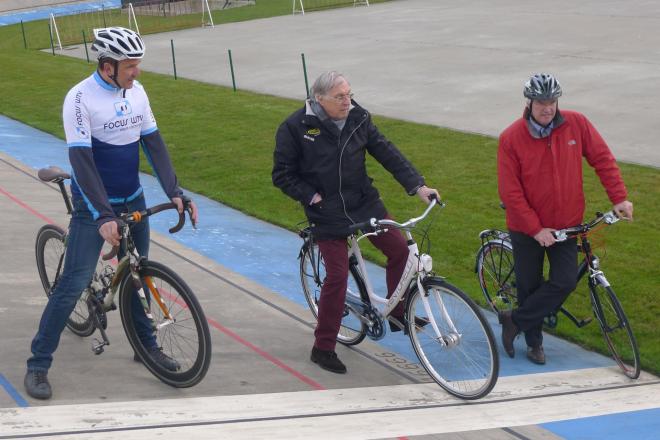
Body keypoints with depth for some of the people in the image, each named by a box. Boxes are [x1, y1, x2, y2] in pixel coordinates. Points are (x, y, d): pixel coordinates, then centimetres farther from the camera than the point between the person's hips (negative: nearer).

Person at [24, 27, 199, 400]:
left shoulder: (136, 92, 0)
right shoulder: (81, 98, -19)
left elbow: (154, 144, 3)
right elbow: (82, 160, -23)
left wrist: (175, 192, -7)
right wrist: (103, 216, -30)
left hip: (133, 200, 6)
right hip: (94, 204, -6)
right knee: (74, 283, -8)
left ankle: (147, 344, 32)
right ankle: (38, 365, -1)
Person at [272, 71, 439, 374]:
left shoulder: (358, 118, -1)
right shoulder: (295, 128, -12)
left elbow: (386, 152, 0)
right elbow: (282, 175, -6)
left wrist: (417, 185, -8)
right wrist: (312, 197, -14)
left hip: (365, 203, 5)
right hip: (328, 213, -5)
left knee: (399, 250, 0)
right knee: (337, 276, -7)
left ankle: (397, 314, 22)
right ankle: (323, 349, 6)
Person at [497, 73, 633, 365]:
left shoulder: (576, 124, -9)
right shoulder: (511, 138, -16)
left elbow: (602, 159, 0)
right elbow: (510, 192, -14)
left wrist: (619, 198, -7)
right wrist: (536, 229, -16)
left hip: (566, 224, 2)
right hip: (526, 227, -2)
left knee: (565, 282, -8)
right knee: (530, 286, 7)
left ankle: (515, 320, 9)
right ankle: (534, 341, 28)